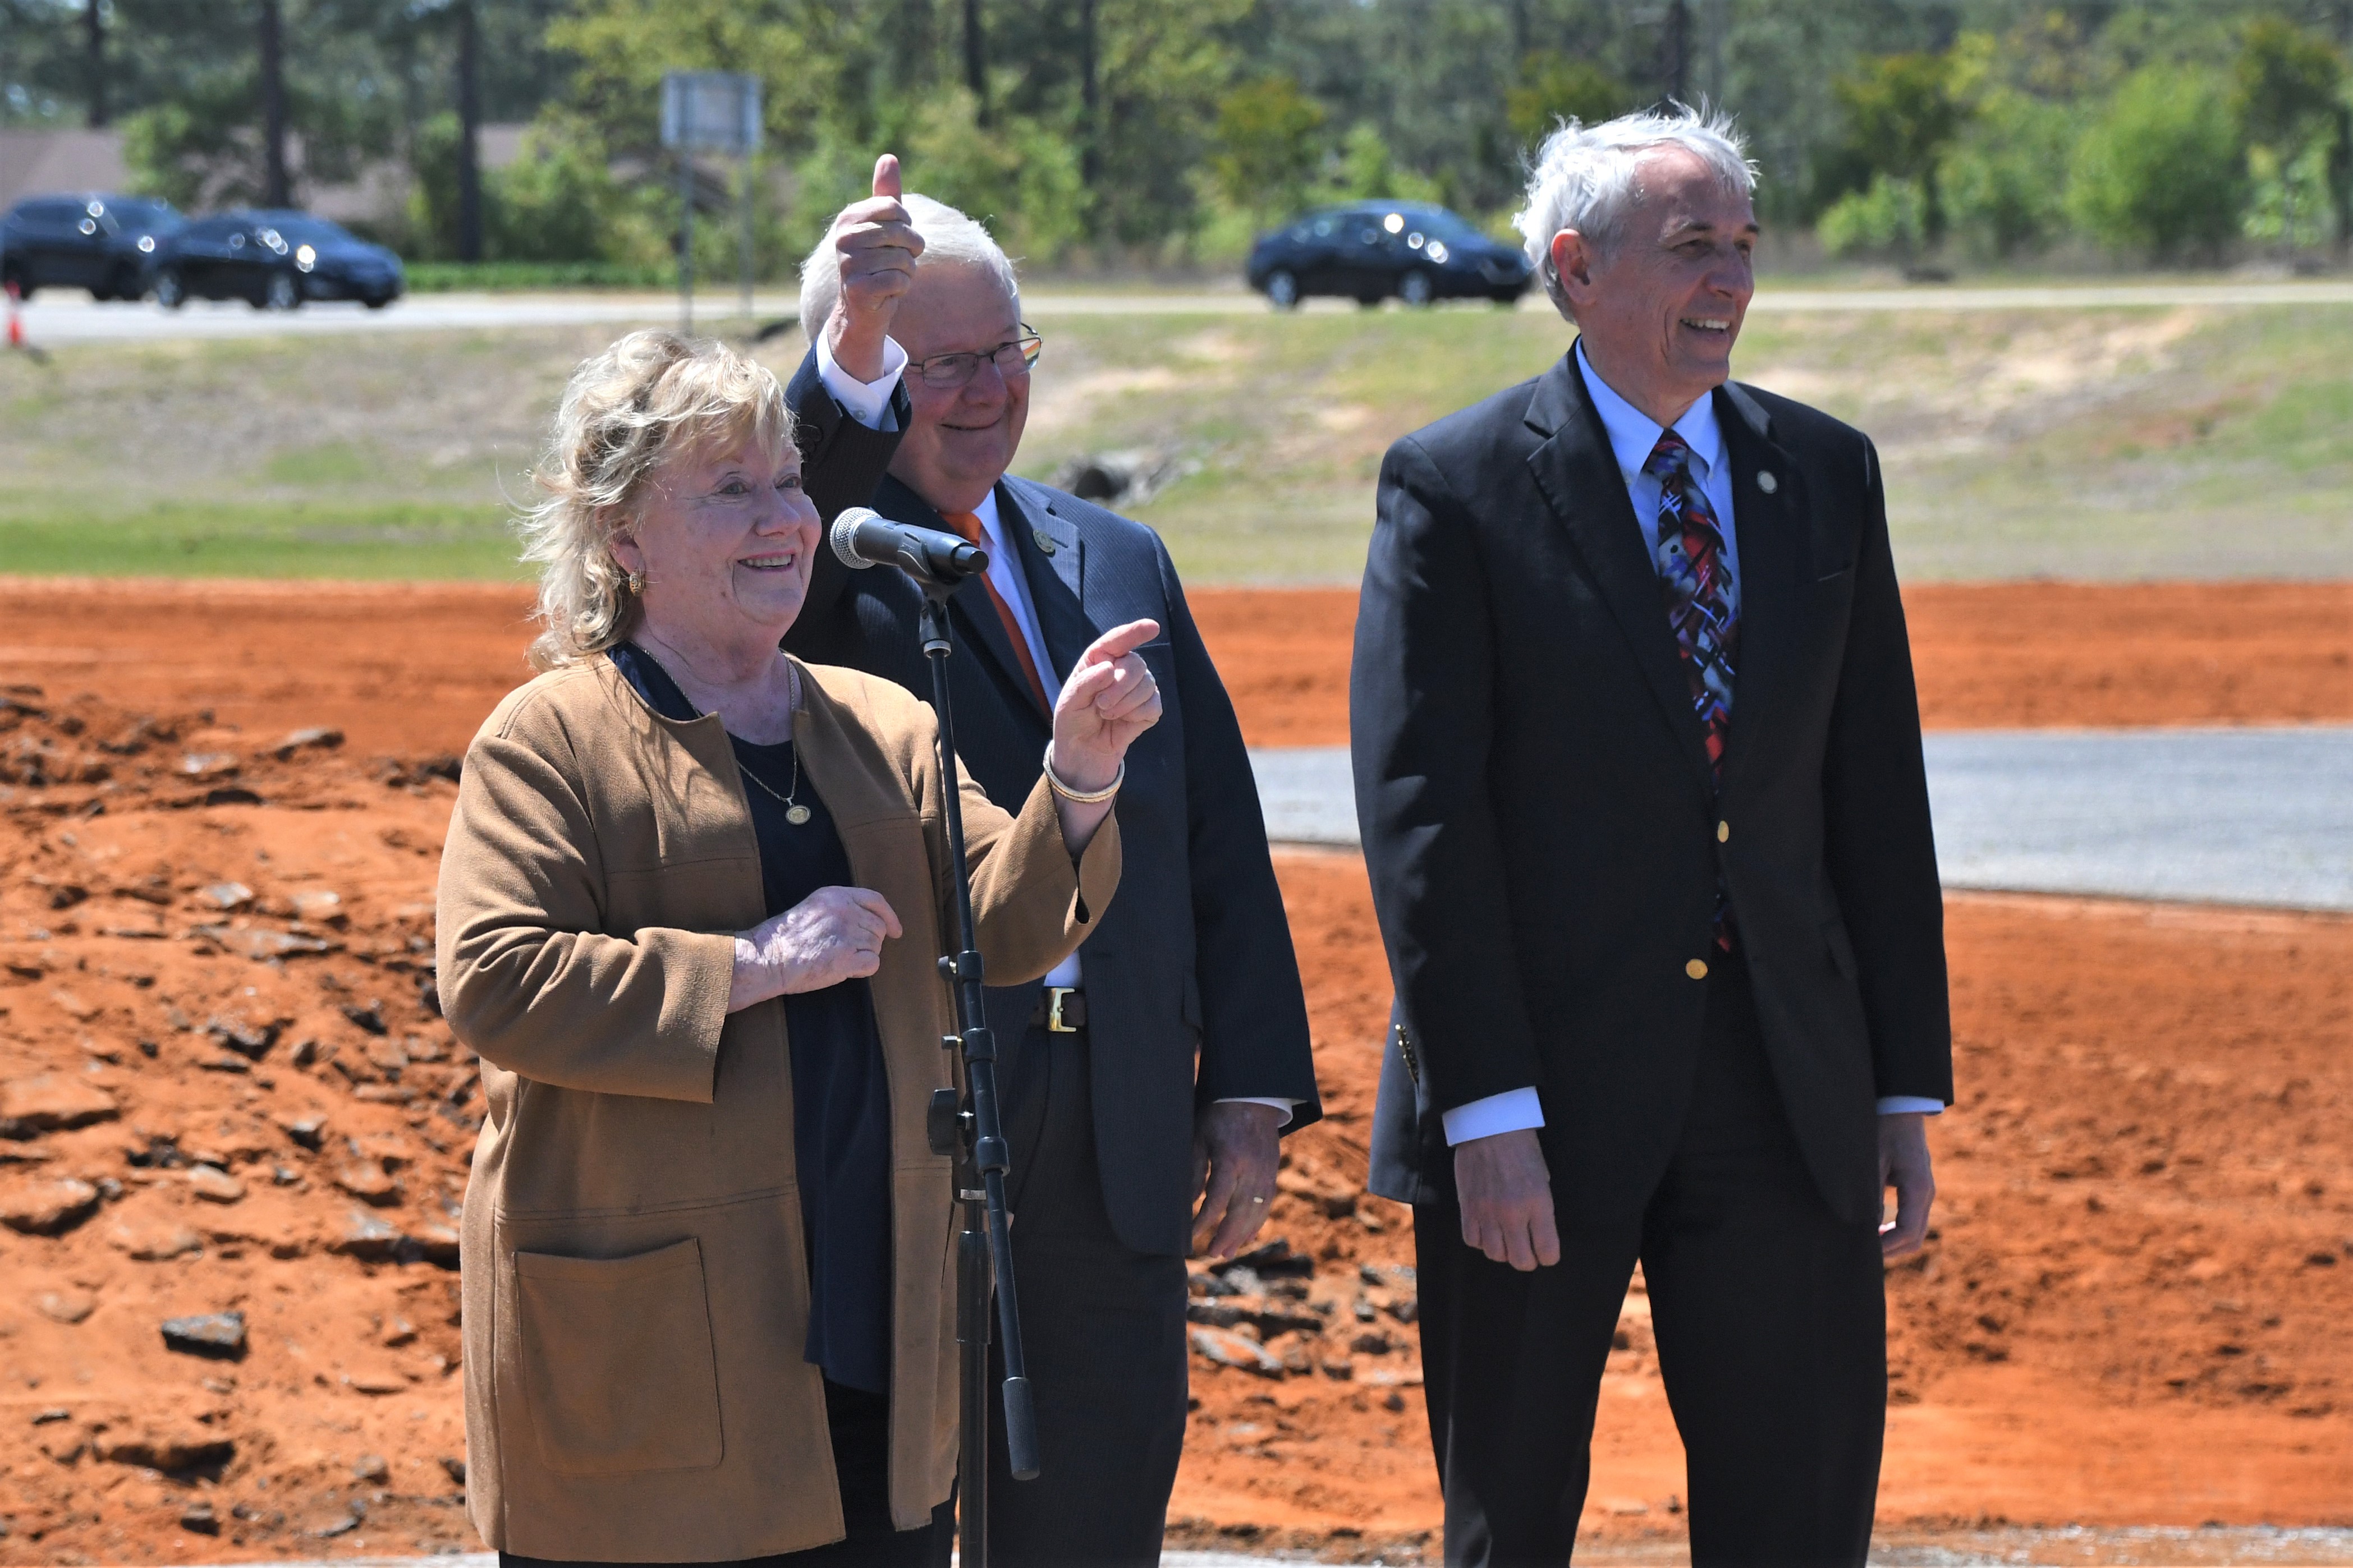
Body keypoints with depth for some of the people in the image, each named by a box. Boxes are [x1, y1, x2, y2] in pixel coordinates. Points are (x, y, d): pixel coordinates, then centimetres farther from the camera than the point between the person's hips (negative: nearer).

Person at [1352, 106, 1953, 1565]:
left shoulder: (1826, 473, 8)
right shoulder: (1456, 487, -6)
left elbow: (1877, 792, 10)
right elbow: (1421, 813, -10)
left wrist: (1909, 1083, 6)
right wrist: (1486, 1111, -16)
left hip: (1786, 1094, 4)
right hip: (1546, 1094, -3)